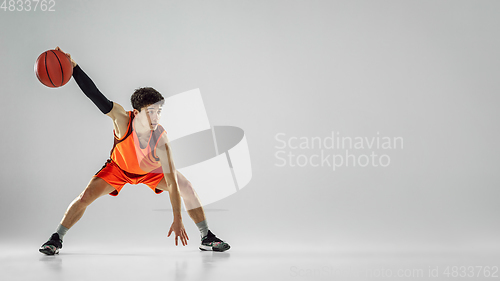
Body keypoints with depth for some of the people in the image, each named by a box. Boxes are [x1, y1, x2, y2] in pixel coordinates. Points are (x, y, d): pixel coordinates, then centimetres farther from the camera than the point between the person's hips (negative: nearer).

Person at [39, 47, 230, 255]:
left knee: (186, 189, -13)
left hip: (151, 171, 0)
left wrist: (177, 220, -42)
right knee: (86, 196, -14)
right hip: (119, 167, 0)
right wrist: (72, 66, -43)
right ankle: (56, 239, 5)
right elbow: (95, 95, -35)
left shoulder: (160, 140, -38)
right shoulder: (122, 119, -38)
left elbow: (172, 182, -39)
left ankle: (206, 238, 4)